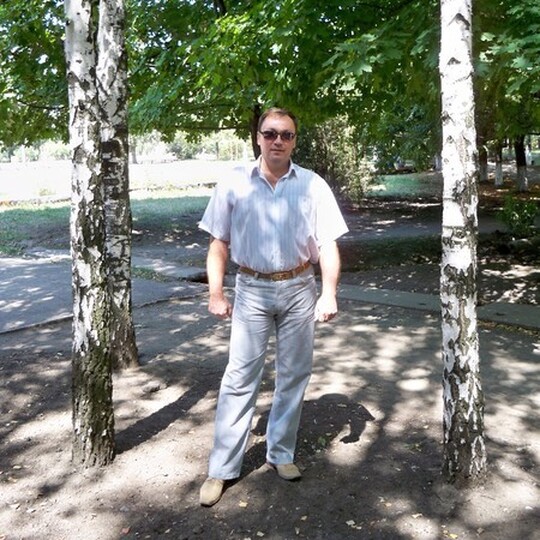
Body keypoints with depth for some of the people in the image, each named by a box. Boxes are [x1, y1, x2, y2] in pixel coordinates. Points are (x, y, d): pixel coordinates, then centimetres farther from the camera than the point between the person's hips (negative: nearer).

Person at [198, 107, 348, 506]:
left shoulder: (313, 186, -2)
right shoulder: (234, 185, -2)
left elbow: (327, 244, -2)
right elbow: (219, 243, 1)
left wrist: (329, 293, -11)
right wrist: (216, 293, -5)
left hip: (299, 289, 1)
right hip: (252, 290, -1)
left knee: (294, 375, 11)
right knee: (240, 378, 1)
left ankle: (281, 453, 28)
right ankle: (222, 467, 11)